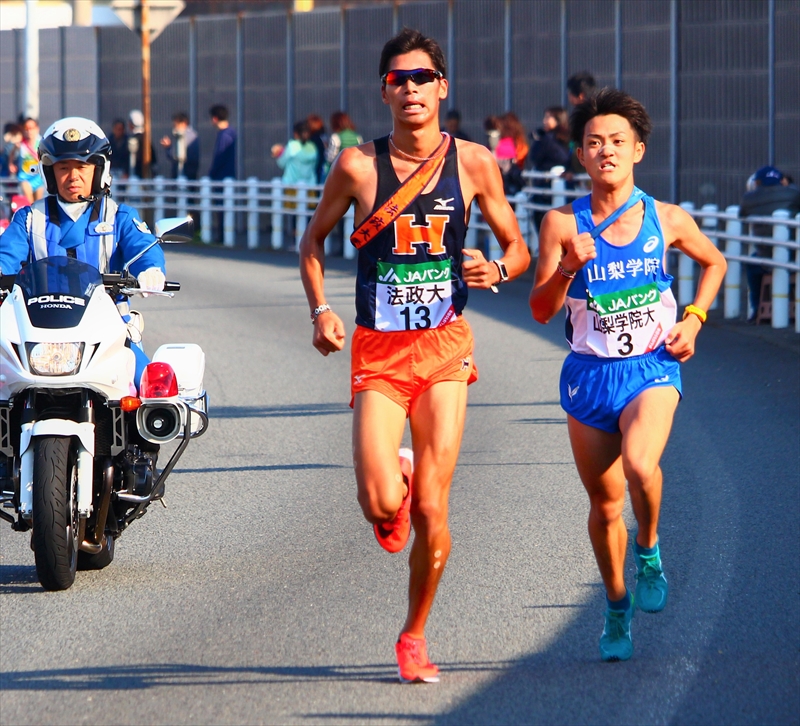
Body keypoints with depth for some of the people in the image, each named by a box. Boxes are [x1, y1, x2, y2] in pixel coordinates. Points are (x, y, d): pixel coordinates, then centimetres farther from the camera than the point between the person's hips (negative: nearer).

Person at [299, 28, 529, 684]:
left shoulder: (472, 162, 1)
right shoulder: (359, 165, -1)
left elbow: (517, 247, 10)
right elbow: (315, 239, 13)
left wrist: (496, 270, -13)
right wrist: (320, 309, -2)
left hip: (444, 346, 0)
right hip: (377, 349, 0)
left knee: (430, 510, -4)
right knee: (380, 504, -15)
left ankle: (414, 636, 16)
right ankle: (394, 477, 24)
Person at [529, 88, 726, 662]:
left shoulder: (667, 220, -1)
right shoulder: (562, 223, -4)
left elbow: (714, 262, 19)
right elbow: (541, 310, -6)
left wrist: (693, 320, 6)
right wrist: (567, 268, -23)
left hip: (652, 369, -1)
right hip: (590, 373, 1)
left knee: (640, 465, -29)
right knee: (604, 502, 10)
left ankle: (649, 549, 1)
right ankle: (618, 605, 33)